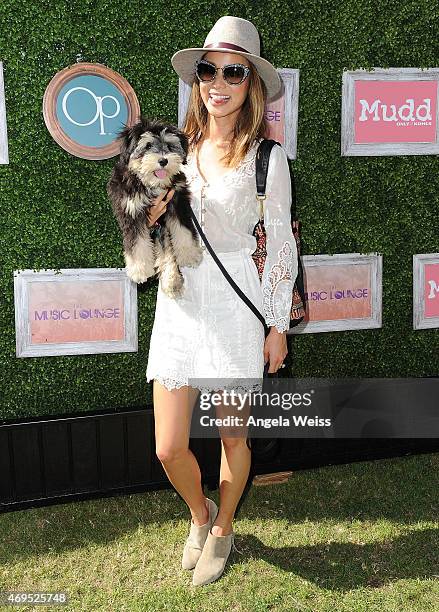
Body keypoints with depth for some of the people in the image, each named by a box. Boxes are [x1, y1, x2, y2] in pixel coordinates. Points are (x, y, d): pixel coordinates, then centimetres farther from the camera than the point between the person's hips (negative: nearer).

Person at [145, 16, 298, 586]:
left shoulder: (266, 157, -4)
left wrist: (278, 326, -3)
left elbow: (281, 245, -2)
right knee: (169, 448, 4)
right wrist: (149, 217, -8)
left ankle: (222, 530, 38)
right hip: (178, 305, 3)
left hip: (236, 305, -3)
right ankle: (200, 514, 36)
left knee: (234, 437, 11)